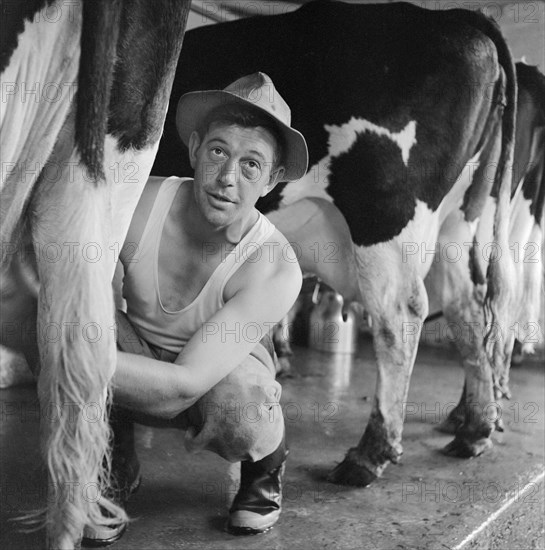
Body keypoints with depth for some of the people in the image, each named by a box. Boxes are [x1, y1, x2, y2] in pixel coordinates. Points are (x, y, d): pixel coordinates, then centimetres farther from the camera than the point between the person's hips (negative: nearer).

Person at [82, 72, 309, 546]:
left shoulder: (274, 269, -31)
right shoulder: (138, 205, -26)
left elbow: (183, 386, -35)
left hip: (227, 372, -2)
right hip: (139, 358, 3)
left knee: (238, 415, -37)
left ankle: (265, 468, 5)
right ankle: (112, 478, -2)